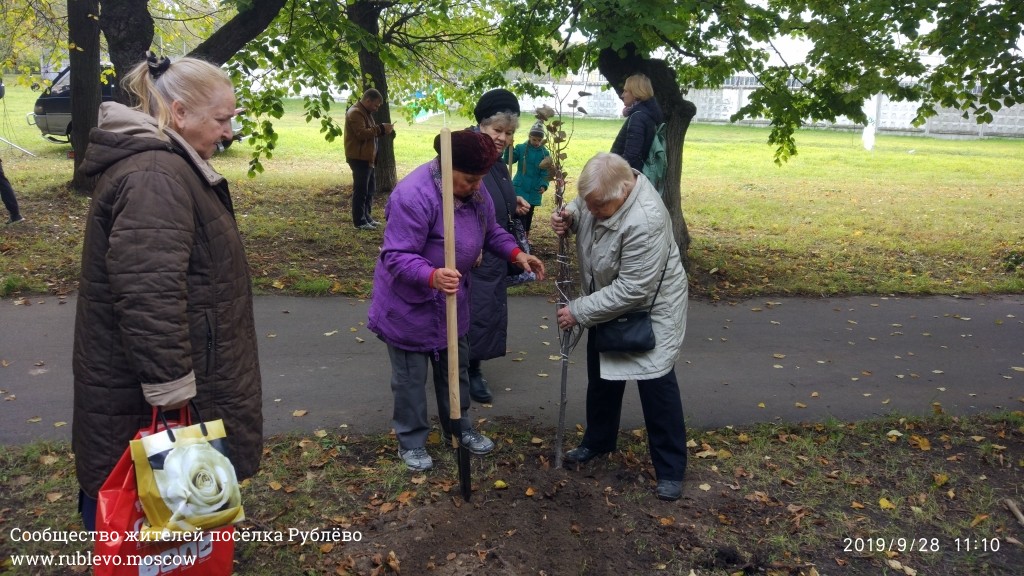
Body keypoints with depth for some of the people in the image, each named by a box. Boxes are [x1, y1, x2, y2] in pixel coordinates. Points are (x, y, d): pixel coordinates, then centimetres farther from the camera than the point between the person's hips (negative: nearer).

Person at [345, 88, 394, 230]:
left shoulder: (365, 112, 18)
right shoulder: (355, 113, -15)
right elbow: (362, 133, -25)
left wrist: (382, 129, 6)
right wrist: (381, 129, -23)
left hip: (366, 157, 11)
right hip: (359, 158, -11)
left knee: (370, 188, 15)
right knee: (361, 190, -7)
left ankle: (366, 217, 24)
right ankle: (359, 221, -3)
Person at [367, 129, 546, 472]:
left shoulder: (474, 191, -4)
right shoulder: (412, 196, -30)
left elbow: (491, 232, 10)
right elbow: (396, 257, -32)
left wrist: (517, 254, -7)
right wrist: (432, 276, -49)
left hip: (451, 300, 7)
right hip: (409, 304, -7)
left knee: (455, 367, 21)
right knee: (411, 376, 8)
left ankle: (459, 428, 41)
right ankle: (411, 441, 28)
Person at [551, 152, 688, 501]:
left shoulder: (645, 221, -37)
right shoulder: (601, 192, -15)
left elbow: (632, 290, -34)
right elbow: (580, 209, 9)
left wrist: (579, 311, -27)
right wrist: (568, 217, -16)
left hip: (651, 307, -8)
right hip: (608, 302, 8)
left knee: (656, 383, -2)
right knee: (601, 377, 18)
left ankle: (671, 469, 13)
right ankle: (598, 441, 39)